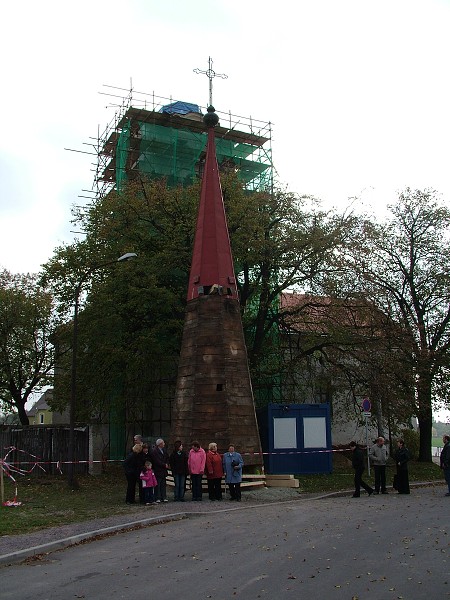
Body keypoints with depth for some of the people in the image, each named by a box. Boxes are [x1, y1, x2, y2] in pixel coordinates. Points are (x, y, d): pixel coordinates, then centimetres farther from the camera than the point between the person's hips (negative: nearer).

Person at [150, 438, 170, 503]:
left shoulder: (164, 450, 11)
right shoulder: (154, 451, -14)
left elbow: (167, 458, 18)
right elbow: (157, 461, -18)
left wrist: (167, 464, -1)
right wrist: (164, 465, -12)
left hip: (163, 470, 7)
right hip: (158, 470, -7)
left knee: (163, 485, 9)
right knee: (158, 485, -3)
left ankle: (164, 497, 14)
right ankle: (158, 498, 2)